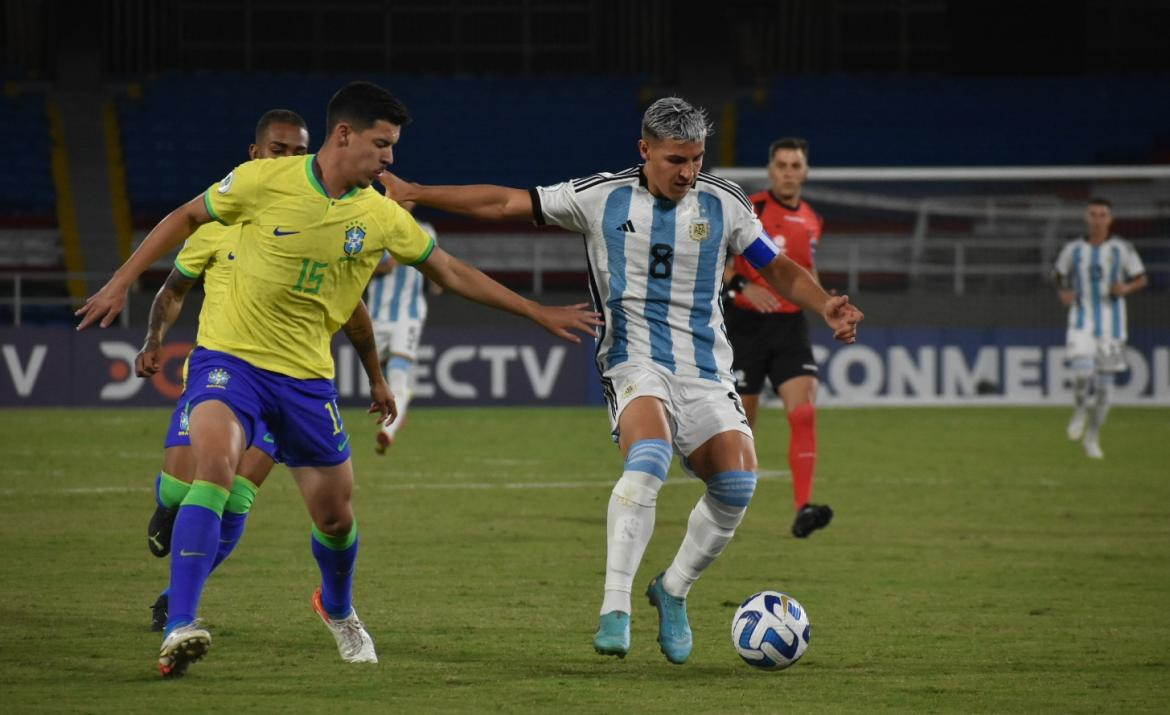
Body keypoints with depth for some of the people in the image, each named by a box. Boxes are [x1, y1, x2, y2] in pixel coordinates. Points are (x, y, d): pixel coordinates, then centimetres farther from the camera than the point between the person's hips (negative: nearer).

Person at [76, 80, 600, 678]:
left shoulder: (382, 217, -2)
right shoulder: (265, 180, -12)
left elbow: (452, 272, 9)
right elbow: (187, 217, 2)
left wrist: (538, 314, 10)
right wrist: (122, 282, 0)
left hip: (307, 376, 4)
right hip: (230, 357, -4)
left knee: (336, 516, 9)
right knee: (214, 464, -30)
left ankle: (337, 608, 45)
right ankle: (179, 630, -34)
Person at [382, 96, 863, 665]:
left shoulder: (723, 204, 5)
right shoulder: (602, 197, 0)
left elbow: (779, 270, 14)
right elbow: (505, 204, 5)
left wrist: (826, 307, -5)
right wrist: (416, 194, 3)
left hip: (706, 369, 3)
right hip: (636, 359, -3)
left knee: (737, 483, -14)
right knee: (648, 459, -32)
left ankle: (673, 590, 13)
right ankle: (615, 609, -32)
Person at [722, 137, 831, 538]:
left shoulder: (811, 221, 10)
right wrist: (742, 286, -23)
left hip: (791, 326, 4)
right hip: (746, 324, -4)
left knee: (804, 412, -15)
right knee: (741, 422, 3)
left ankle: (803, 510, -21)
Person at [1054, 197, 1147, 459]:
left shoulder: (1122, 249, -2)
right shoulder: (1073, 249, 1)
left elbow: (1141, 279, 7)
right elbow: (1061, 274, 17)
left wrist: (1126, 288, -15)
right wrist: (1064, 293, -3)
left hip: (1111, 326, 1)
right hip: (1081, 324, -1)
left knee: (1104, 383, 4)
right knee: (1083, 374, -21)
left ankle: (1092, 438, 21)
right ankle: (1080, 412, 11)